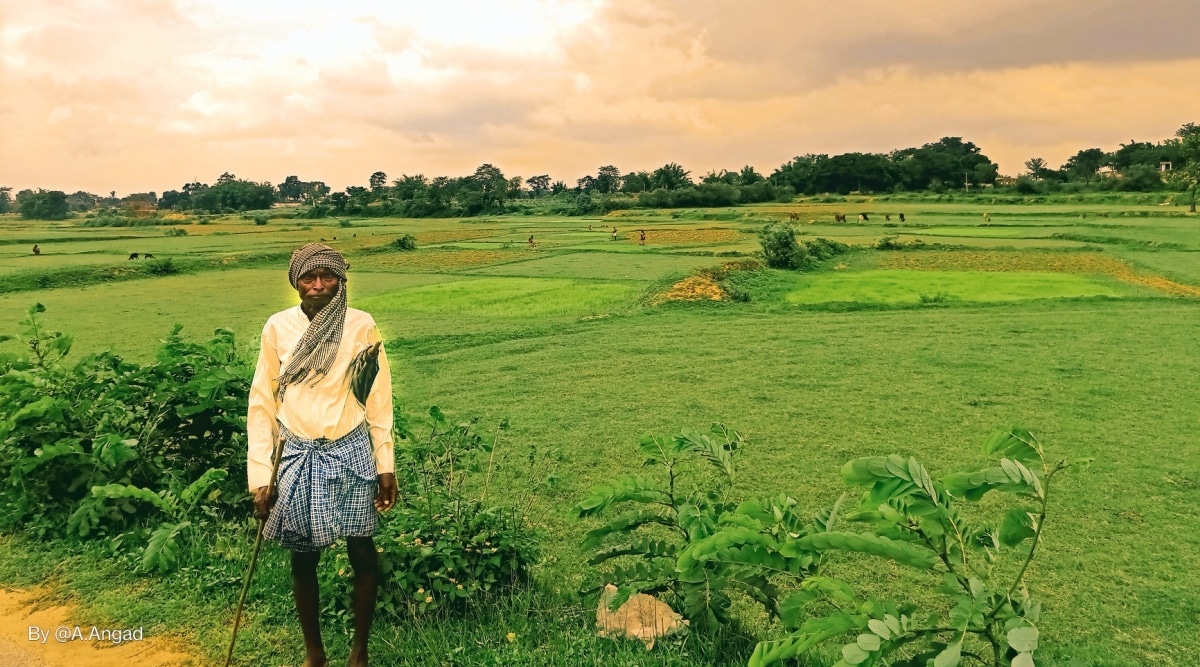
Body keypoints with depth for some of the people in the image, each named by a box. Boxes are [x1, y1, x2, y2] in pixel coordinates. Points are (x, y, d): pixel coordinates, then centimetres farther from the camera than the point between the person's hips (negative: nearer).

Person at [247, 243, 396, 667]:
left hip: (352, 454, 0)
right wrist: (259, 476, -2)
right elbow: (262, 402, 0)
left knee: (362, 554, 7)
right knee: (303, 559, 11)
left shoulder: (362, 326, -5)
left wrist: (386, 465, -1)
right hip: (298, 457, 1)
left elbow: (379, 399, 0)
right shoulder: (277, 328, -4)